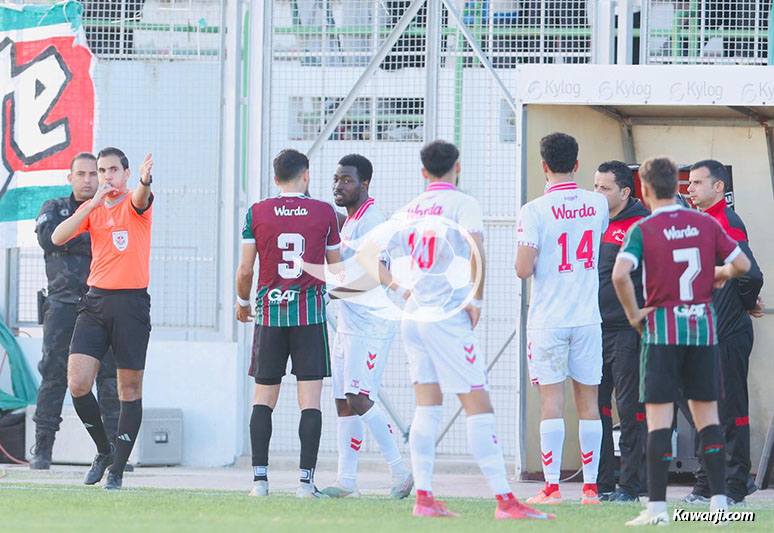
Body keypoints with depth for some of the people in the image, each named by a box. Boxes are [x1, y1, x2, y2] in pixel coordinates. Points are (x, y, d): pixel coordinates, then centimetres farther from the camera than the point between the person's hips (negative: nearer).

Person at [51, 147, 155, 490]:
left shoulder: (134, 203, 0)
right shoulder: (91, 208, 12)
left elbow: (141, 199, -25)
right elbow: (58, 237, -2)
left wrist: (145, 182, -50)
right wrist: (94, 203, -10)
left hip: (131, 303, -3)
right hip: (95, 301, 3)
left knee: (130, 389, 0)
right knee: (78, 384, -9)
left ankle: (118, 469, 8)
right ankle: (104, 450, 12)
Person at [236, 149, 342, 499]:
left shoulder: (256, 213, 1)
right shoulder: (325, 213, 0)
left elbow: (245, 270, 0)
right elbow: (336, 270, 7)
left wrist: (242, 302, 19)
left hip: (270, 311, 1)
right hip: (311, 312, -1)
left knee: (263, 398, 8)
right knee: (310, 400, -1)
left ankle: (260, 477, 0)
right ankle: (306, 480, -7)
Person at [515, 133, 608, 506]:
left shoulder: (535, 211, -10)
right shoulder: (597, 205, 3)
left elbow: (524, 270, -13)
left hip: (547, 320, -3)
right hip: (588, 318, 3)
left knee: (551, 401, -2)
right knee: (588, 401, 7)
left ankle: (551, 487, -4)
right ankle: (590, 487, 7)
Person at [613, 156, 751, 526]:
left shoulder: (642, 230, -8)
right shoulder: (707, 224, 3)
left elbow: (620, 274, -22)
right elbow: (742, 264, 6)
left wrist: (633, 313, -9)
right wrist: (719, 274, 26)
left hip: (662, 327, -3)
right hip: (703, 327, 3)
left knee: (659, 418, -3)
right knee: (707, 414, 10)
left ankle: (656, 506, -7)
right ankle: (719, 500, 7)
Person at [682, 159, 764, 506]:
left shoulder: (727, 222, -13)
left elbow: (750, 273, -21)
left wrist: (748, 304, -6)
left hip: (728, 334, -10)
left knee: (730, 411, -5)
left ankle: (734, 486, -2)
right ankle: (706, 486, 17)